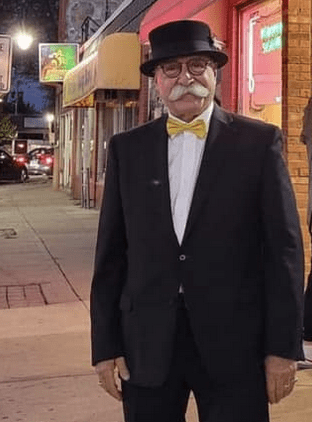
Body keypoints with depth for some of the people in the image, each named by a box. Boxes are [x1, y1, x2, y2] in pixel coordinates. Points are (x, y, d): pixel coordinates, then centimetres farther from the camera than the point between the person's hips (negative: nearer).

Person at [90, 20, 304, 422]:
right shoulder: (127, 148, 5)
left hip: (234, 343, -2)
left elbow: (283, 248, -3)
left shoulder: (259, 141, -1)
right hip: (146, 345, 2)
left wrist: (283, 346, -5)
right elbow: (111, 252, 5)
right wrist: (105, 345, 2)